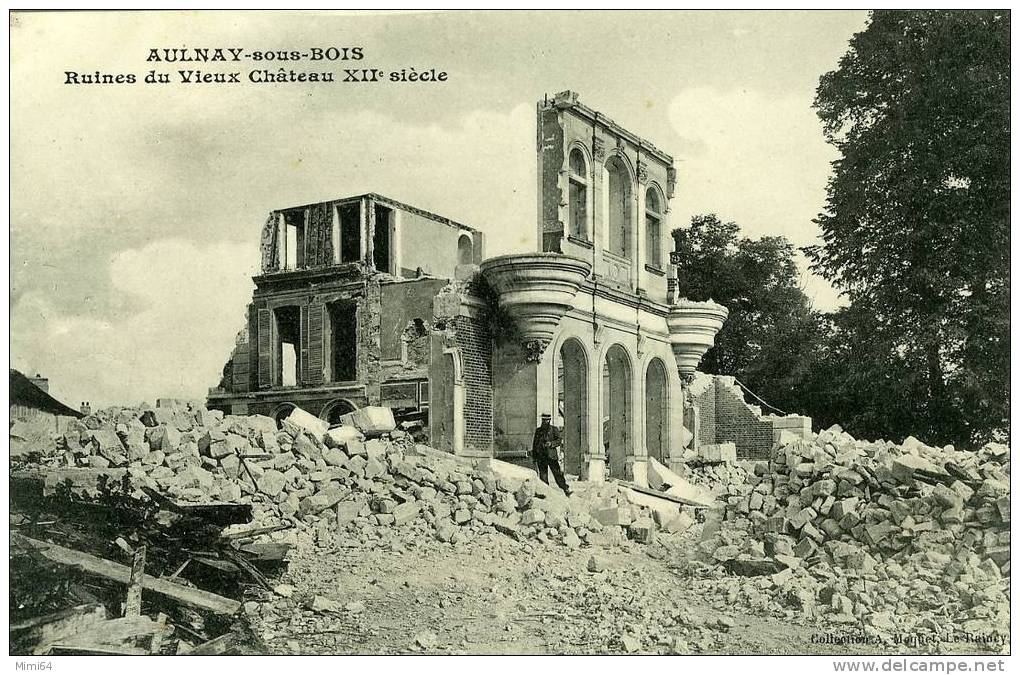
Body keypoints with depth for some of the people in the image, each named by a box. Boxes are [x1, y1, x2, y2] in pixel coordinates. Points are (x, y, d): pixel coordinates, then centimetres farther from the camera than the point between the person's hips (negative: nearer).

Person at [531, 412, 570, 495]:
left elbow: (560, 440, -5)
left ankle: (566, 490, -4)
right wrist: (534, 457, 14)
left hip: (552, 456, -3)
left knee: (558, 474, -7)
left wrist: (551, 443, -22)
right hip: (541, 457, 3)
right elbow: (534, 444, 16)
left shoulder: (554, 430, 3)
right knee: (543, 476, 3)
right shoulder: (538, 430, 12)